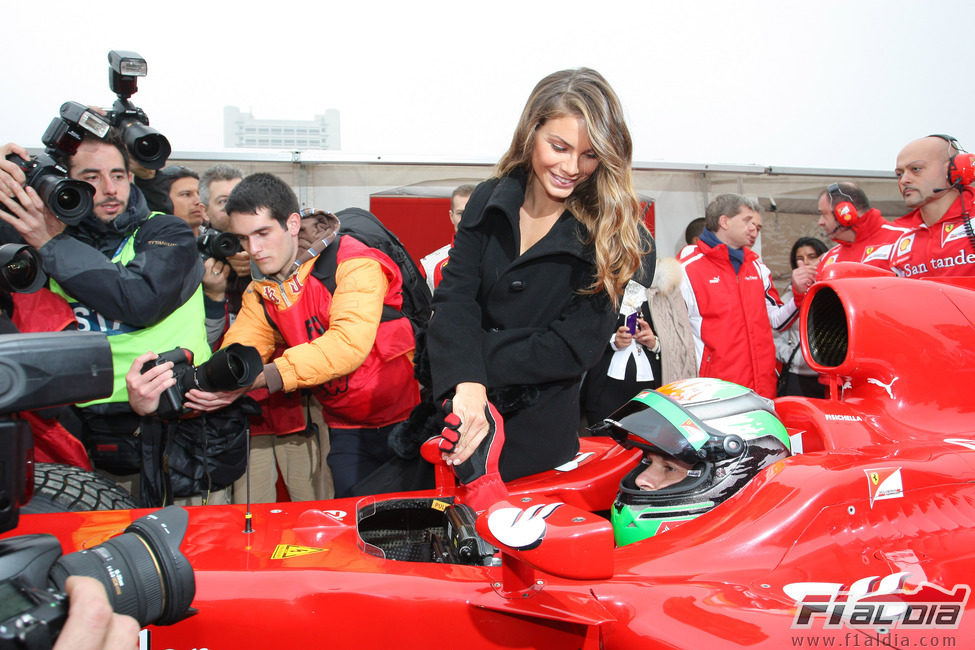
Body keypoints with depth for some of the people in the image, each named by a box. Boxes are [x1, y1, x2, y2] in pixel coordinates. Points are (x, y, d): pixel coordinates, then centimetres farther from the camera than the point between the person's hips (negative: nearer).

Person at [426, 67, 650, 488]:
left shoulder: (611, 232, -9)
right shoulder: (489, 201, -1)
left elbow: (577, 346, -14)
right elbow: (454, 299, -10)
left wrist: (481, 367, -21)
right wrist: (467, 382, -28)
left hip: (539, 432, -3)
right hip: (462, 417, 3)